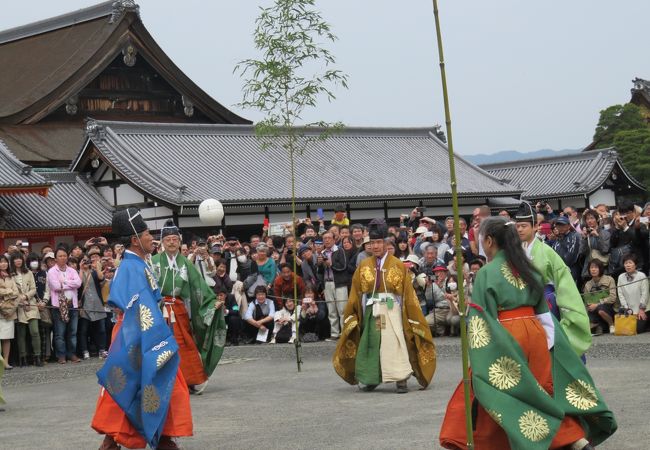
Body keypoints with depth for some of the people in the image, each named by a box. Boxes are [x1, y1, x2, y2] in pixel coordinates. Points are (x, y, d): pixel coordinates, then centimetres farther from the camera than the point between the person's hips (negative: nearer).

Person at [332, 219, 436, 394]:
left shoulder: (398, 265, -1)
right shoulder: (363, 266, 6)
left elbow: (408, 293, -1)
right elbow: (355, 293, 9)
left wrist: (412, 317, -4)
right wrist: (351, 315, 6)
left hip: (391, 310, -3)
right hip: (371, 311, 3)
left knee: (394, 344, -10)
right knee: (371, 344, 8)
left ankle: (401, 380, -9)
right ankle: (371, 379, 20)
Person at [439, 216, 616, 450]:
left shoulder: (487, 273, -10)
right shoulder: (528, 268, 9)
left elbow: (481, 320, -12)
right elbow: (544, 313, 12)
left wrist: (475, 355, -8)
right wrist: (548, 342, 18)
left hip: (504, 340, -6)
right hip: (534, 332, 6)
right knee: (543, 391, 13)